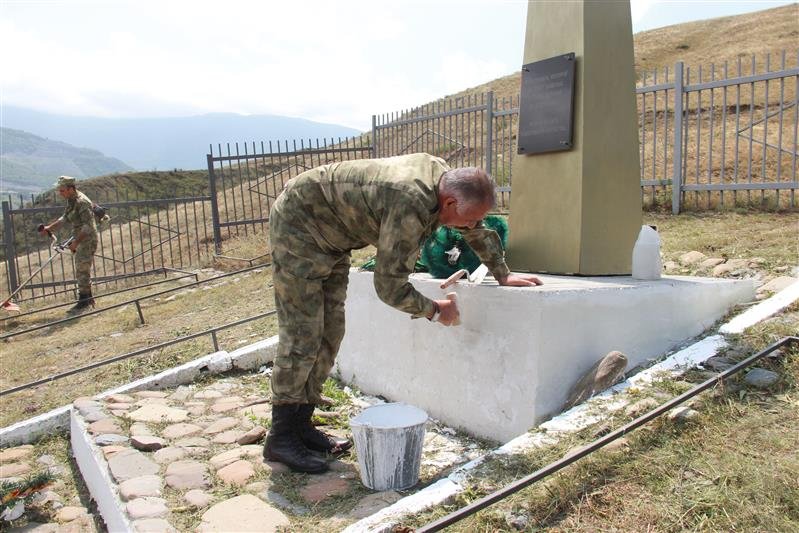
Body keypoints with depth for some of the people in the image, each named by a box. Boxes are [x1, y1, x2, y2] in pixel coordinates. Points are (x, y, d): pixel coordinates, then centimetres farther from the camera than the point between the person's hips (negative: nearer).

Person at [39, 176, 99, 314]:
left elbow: (87, 226, -24)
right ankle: (88, 299, 25)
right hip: (79, 240, 10)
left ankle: (83, 302, 1)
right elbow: (65, 218, 19)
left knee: (82, 271, -6)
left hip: (87, 240, -10)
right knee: (82, 270, 15)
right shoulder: (71, 200, 10)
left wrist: (75, 242, -24)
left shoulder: (82, 202, -21)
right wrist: (49, 228, 8)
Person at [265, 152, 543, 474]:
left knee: (329, 333, 7)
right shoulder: (411, 207, -34)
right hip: (297, 226, -9)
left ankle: (300, 424, 15)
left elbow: (478, 231, 12)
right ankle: (281, 438, 1)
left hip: (330, 238, 9)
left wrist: (503, 275, 17)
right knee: (302, 336, -10)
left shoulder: (443, 176, -6)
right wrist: (434, 310, -13)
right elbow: (390, 287, -28)